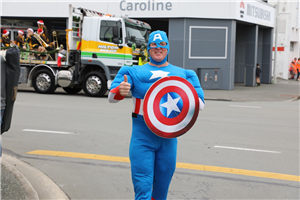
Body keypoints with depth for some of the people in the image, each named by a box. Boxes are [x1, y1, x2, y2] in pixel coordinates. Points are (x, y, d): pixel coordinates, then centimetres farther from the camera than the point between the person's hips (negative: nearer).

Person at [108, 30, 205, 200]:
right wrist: (120, 91, -27)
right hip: (142, 137, -2)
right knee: (143, 186, -7)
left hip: (168, 138, 2)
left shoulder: (182, 74, 9)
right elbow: (111, 97, -3)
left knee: (162, 186, 14)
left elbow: (200, 104, 5)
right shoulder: (134, 72, 5)